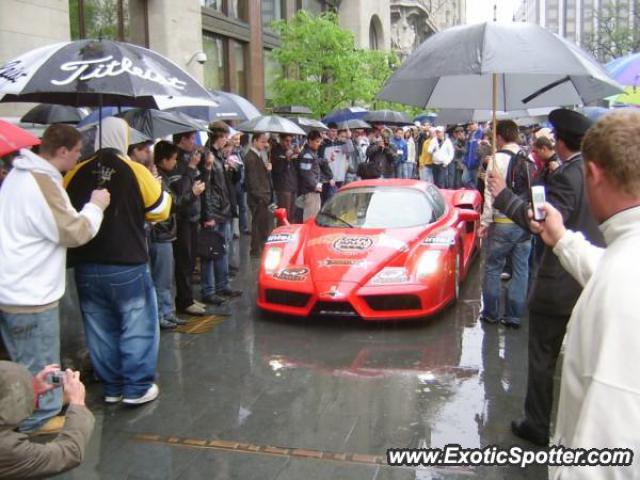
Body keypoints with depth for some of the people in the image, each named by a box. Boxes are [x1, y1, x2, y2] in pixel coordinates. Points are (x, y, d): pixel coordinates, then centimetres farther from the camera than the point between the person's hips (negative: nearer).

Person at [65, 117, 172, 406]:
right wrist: (161, 190, 18)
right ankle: (137, 388, 11)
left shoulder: (76, 174, -2)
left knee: (101, 330, 14)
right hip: (127, 266, -4)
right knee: (138, 327, 8)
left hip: (87, 267, 4)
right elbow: (160, 211, 0)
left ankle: (111, 387, 24)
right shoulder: (136, 171, -10)